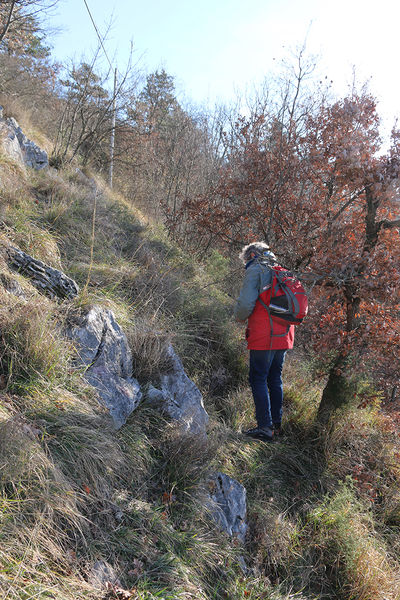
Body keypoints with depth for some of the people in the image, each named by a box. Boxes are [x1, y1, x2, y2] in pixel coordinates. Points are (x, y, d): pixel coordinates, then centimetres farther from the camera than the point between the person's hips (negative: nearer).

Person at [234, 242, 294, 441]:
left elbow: (246, 302, -17)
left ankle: (265, 427, -3)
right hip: (283, 336, 8)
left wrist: (240, 317, 4)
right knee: (275, 379, 15)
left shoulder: (256, 270, -5)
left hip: (264, 337, -8)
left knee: (258, 379, -2)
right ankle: (276, 423, 22)